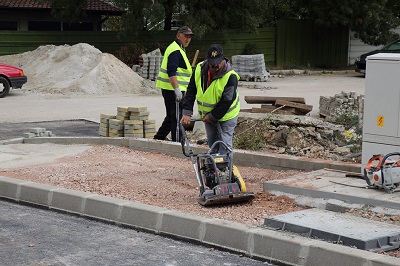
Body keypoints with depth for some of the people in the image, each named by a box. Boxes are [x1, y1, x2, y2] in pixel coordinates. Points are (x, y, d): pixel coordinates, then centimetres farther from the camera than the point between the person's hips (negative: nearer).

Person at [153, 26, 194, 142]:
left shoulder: (177, 49, 20)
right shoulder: (176, 50, -15)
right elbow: (171, 72, -24)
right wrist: (177, 89, -28)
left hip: (169, 89, 11)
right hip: (173, 89, -11)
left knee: (171, 116, 19)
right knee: (177, 117, -6)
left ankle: (159, 137, 27)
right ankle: (177, 141, -3)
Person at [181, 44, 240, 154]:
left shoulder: (230, 76, -25)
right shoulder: (199, 69, -9)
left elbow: (227, 101, -24)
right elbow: (191, 92, -5)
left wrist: (212, 116, -19)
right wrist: (187, 112, -12)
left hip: (226, 115, -6)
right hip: (207, 115, 6)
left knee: (224, 145, -9)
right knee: (211, 144, 16)